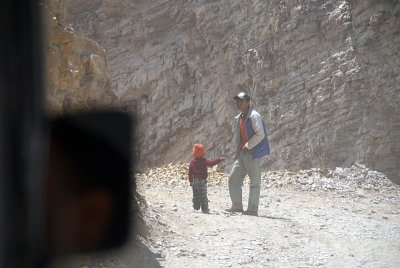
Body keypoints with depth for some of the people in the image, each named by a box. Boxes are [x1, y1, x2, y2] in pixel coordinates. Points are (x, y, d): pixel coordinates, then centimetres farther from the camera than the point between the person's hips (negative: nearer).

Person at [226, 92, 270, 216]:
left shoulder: (254, 116, -11)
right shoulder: (238, 118, 16)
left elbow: (260, 134, -19)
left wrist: (248, 146, -16)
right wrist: (238, 152, 16)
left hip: (253, 152, -9)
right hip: (242, 153, 9)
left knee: (254, 182, -3)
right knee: (233, 178, 5)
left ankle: (253, 209, -1)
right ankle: (237, 206, 11)